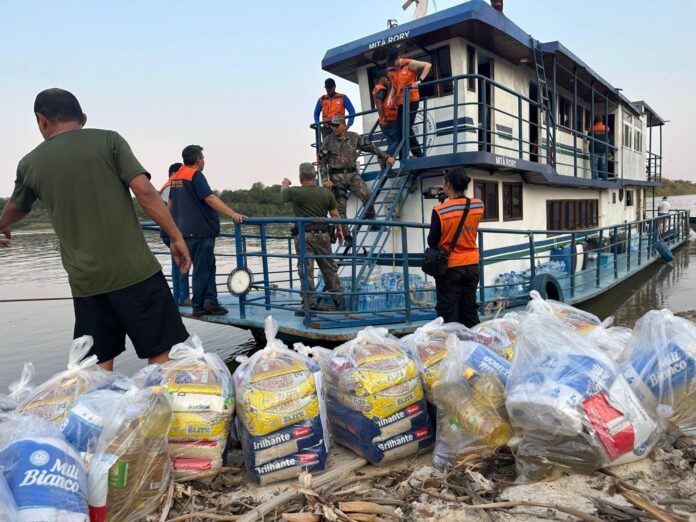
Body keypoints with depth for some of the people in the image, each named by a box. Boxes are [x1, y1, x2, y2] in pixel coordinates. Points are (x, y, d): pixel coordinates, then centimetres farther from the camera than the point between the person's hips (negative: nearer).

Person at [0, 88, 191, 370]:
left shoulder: (29, 164, 11)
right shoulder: (108, 140, 1)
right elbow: (145, 191, -11)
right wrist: (176, 237, -3)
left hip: (85, 281, 3)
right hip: (134, 269, -3)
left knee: (98, 365, 12)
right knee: (162, 352, 4)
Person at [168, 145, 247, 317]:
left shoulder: (176, 177, 14)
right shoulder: (195, 175, -12)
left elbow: (170, 203, 23)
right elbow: (210, 199, -24)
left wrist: (173, 221, 38)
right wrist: (233, 214, -31)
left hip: (185, 230, 8)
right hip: (200, 230, -8)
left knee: (208, 266, 12)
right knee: (202, 269, 1)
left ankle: (210, 300, 7)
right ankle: (198, 306, 7)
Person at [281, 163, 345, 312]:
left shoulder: (296, 192, -5)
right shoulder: (327, 192, 4)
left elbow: (283, 192, 18)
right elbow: (335, 215, 6)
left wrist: (285, 183, 41)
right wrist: (339, 230, 21)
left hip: (304, 235, -4)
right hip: (323, 234, 4)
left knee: (306, 269, -1)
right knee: (329, 268, 12)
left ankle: (310, 304, -2)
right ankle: (339, 301, 19)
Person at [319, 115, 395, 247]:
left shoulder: (354, 137, 6)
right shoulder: (328, 141, 2)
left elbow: (371, 147, 15)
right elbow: (321, 161, 4)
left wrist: (386, 156, 14)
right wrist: (325, 179, -5)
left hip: (353, 174, 1)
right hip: (336, 177, 0)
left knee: (365, 194, -24)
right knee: (340, 208, -1)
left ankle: (370, 218, 2)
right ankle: (347, 237, 9)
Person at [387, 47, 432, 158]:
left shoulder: (409, 64, -6)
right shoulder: (390, 70, 10)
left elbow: (428, 65, -6)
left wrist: (419, 80, -16)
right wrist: (390, 97, -1)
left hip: (412, 100, -6)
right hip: (401, 103, 6)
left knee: (406, 128, -14)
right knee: (400, 130, 3)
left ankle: (418, 155, -6)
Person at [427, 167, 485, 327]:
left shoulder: (440, 211, -18)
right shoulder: (478, 205, -4)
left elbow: (432, 242, -10)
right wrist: (450, 196, 12)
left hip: (449, 266, -4)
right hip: (472, 265, 5)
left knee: (448, 314, 4)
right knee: (470, 311, 15)